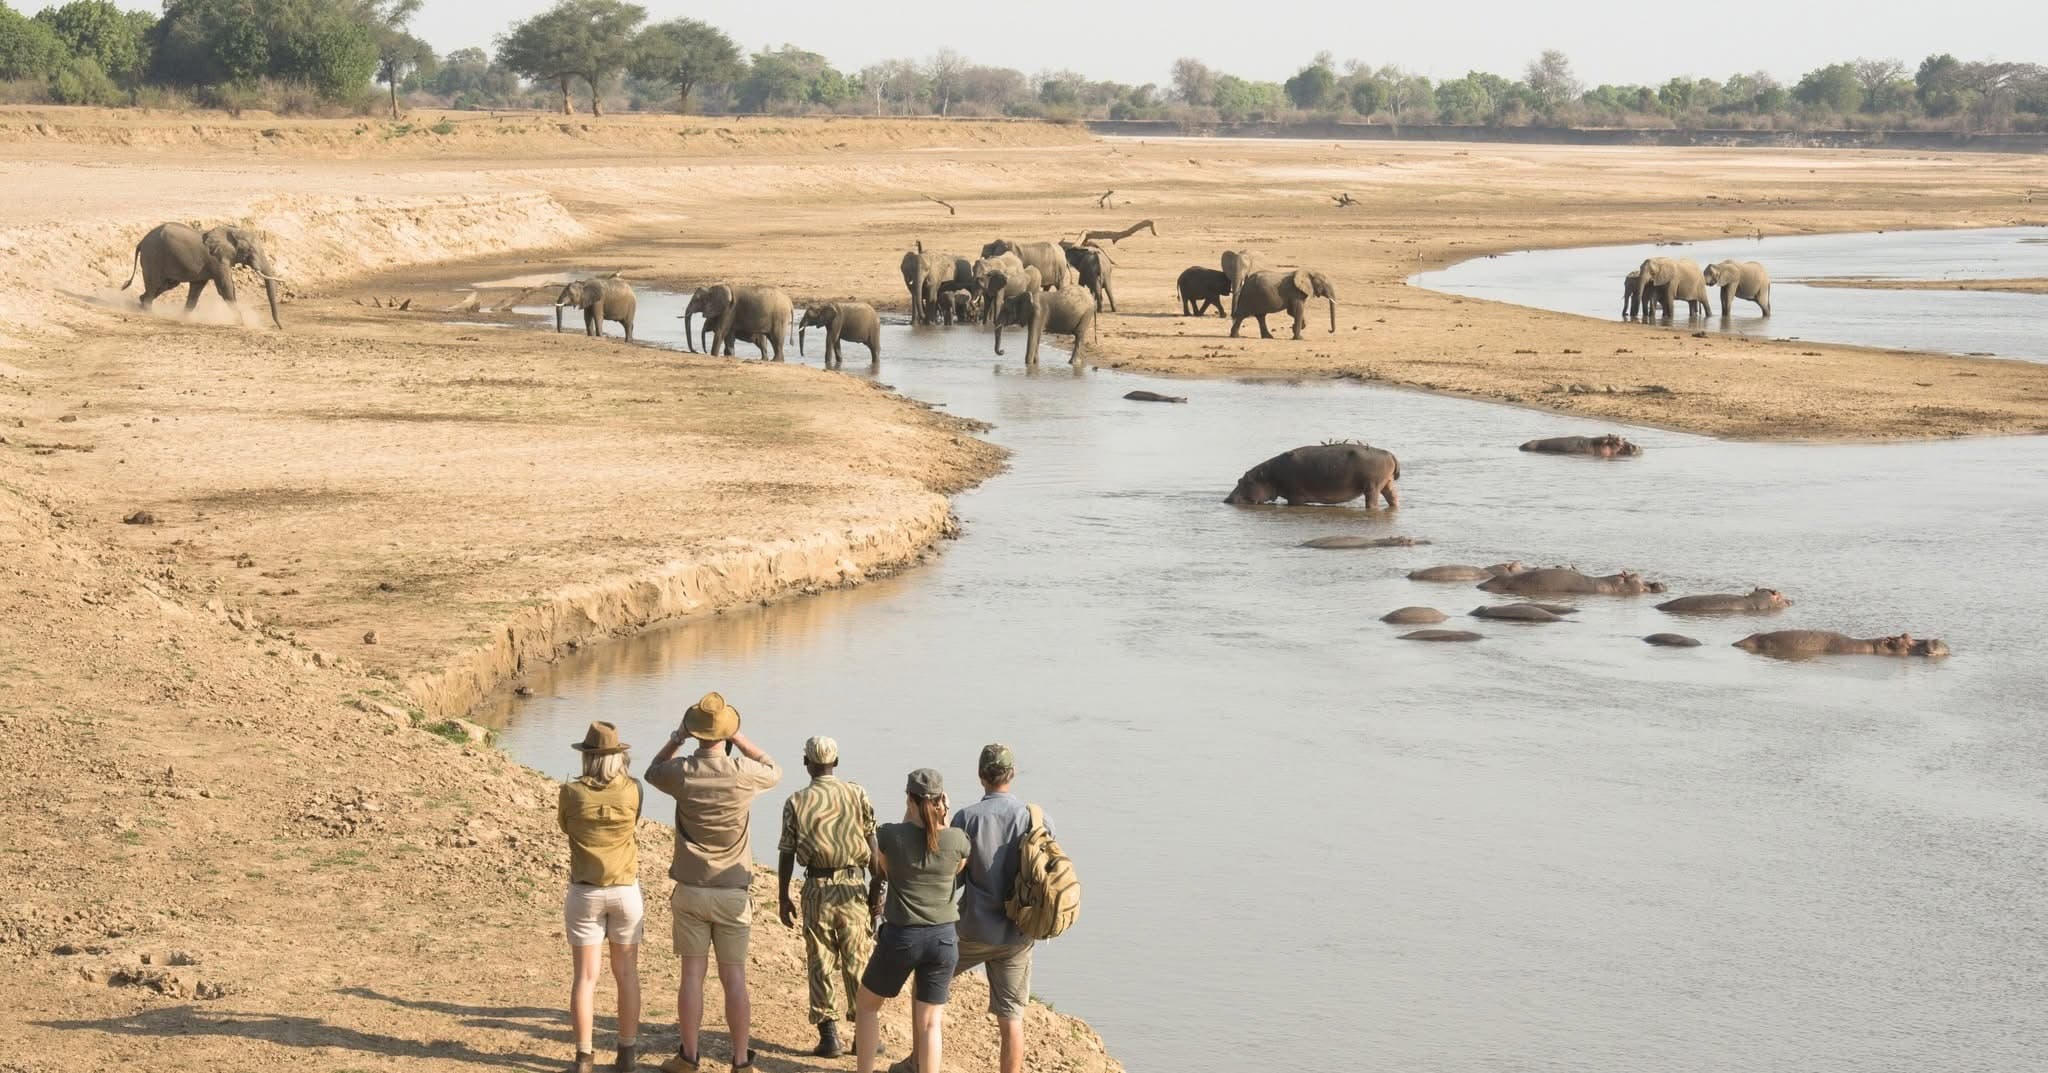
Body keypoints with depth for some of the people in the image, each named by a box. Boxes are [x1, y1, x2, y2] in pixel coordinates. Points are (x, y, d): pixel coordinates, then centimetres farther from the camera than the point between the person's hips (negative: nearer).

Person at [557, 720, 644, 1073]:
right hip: (626, 890, 1)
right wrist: (622, 767, 19)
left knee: (585, 976, 4)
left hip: (585, 893, -1)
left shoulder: (571, 793, -11)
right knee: (627, 972, 12)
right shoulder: (631, 790, -9)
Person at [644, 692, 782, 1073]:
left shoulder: (682, 772, -10)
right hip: (733, 892, 0)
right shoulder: (743, 773, -12)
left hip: (691, 890, 0)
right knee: (734, 978, 4)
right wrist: (739, 738, 10)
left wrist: (677, 738, 15)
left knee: (692, 975, 5)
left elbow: (652, 772, 15)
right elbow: (774, 771, 12)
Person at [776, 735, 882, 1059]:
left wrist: (783, 898, 7)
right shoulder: (857, 794, 1)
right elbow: (874, 846, 1)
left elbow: (786, 854, -1)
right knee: (857, 962, 9)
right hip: (853, 886, 1)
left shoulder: (796, 802, -1)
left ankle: (829, 1034, 4)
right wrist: (876, 888, 9)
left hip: (817, 888, -1)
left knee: (822, 964, 6)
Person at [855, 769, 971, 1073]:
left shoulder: (889, 835, -11)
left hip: (900, 937, -1)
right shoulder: (957, 840, -8)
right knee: (930, 1024, 9)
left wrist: (908, 818, 9)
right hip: (943, 938, 1)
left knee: (866, 1005, 21)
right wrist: (943, 820, 7)